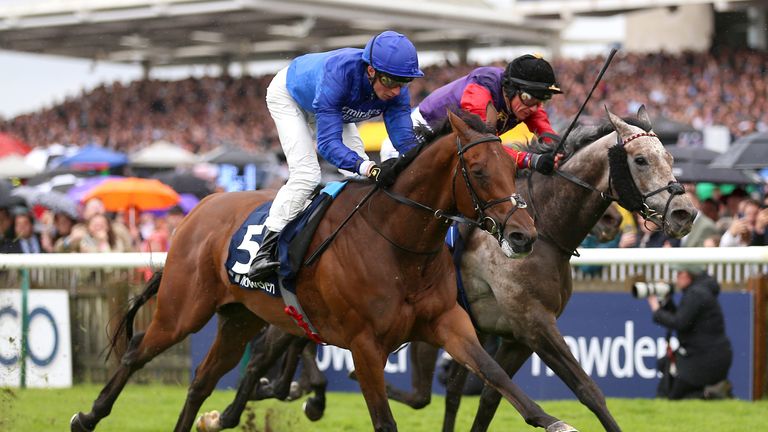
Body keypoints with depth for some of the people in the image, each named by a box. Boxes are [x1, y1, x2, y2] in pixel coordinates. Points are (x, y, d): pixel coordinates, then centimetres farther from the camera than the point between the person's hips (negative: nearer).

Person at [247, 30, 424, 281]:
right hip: (288, 94, -6)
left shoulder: (396, 90, -31)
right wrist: (370, 169, -65)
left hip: (332, 107, 6)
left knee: (359, 173, -6)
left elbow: (404, 138, -30)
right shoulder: (338, 73, -48)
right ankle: (266, 250, -20)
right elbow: (328, 143, -51)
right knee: (306, 174, -22)